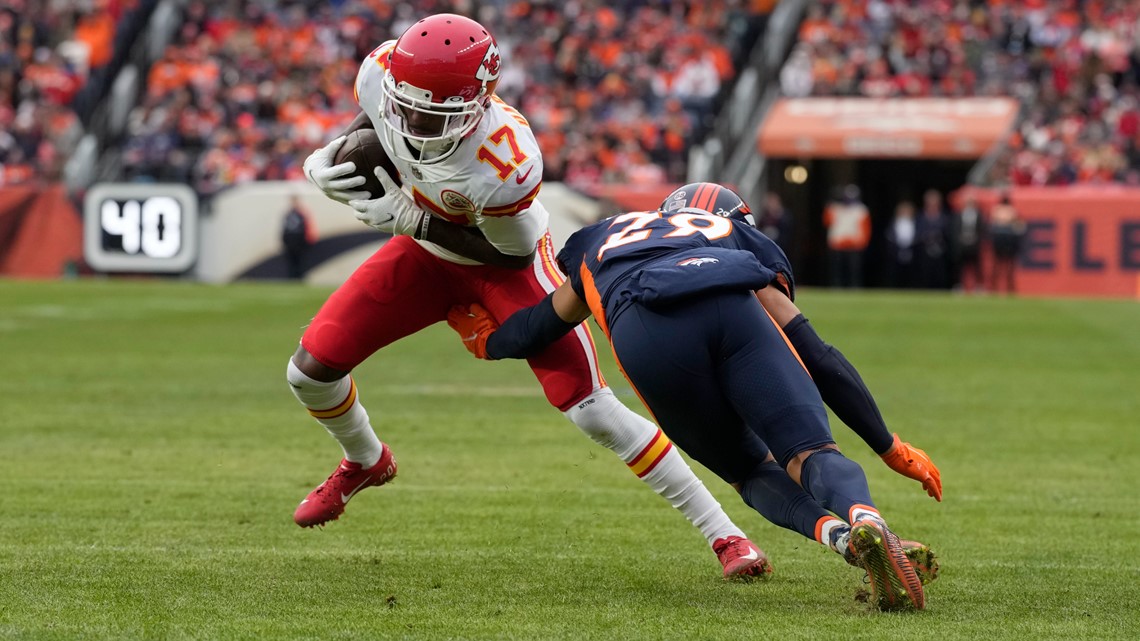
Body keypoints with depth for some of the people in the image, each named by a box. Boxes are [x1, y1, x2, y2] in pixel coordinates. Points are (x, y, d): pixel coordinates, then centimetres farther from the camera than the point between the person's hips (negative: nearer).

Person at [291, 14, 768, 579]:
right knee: (311, 371, 0)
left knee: (591, 408, -13)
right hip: (427, 254, 5)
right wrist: (322, 161, -20)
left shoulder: (507, 165, -42)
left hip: (504, 261, -5)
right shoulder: (382, 72, -28)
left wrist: (417, 220, -31)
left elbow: (513, 254, -23)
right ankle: (365, 462, 36)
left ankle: (722, 533, -3)